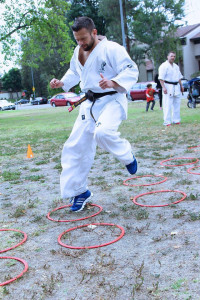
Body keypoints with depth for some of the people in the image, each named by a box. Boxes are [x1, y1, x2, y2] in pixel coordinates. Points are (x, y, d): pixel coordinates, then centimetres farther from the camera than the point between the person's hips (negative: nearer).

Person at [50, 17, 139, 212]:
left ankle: (128, 157, -2)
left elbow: (131, 71, -16)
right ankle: (79, 191, 20)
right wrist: (61, 83, 6)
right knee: (76, 147, 4)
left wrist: (113, 82, -33)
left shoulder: (111, 49, -13)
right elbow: (74, 73, 25)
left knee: (103, 132, -36)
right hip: (90, 104, 7)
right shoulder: (78, 52, 9)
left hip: (111, 101, -7)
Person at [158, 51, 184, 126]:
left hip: (176, 87, 8)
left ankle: (176, 120, 19)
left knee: (176, 104, 10)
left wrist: (181, 86, 18)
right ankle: (167, 121, -6)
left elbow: (179, 77, 25)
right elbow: (161, 78, -15)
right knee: (167, 105, -9)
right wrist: (163, 87, -23)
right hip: (168, 87, -8)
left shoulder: (176, 66, 18)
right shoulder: (164, 66, -8)